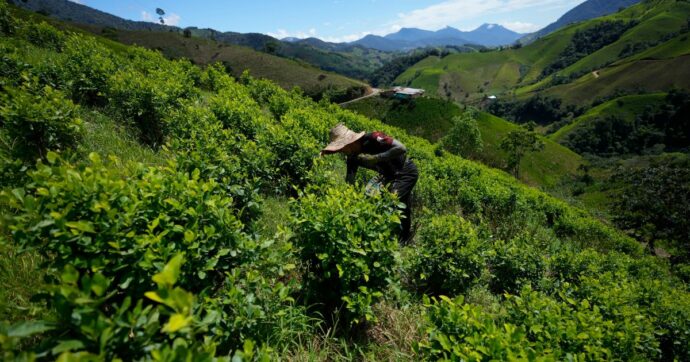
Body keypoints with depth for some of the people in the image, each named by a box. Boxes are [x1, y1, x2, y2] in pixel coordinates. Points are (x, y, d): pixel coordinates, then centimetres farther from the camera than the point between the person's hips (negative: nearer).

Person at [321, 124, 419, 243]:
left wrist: (376, 158, -36)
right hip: (389, 176, 8)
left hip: (406, 173, -8)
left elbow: (402, 148, -34)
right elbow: (349, 182, -6)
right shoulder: (353, 157, -8)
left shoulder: (373, 139, -29)